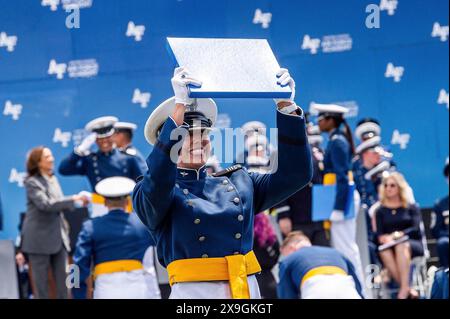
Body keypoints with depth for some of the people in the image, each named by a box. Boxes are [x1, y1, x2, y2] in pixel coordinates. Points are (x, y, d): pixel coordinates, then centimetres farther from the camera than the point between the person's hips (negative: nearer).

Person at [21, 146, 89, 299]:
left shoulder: (53, 179, 12)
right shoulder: (32, 182, -10)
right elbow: (45, 204, -23)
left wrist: (79, 202, 6)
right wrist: (73, 199, -24)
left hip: (58, 238, 7)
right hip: (40, 239, -7)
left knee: (62, 281, 5)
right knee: (41, 282, 0)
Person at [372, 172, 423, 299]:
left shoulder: (411, 208, 13)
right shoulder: (380, 210, 16)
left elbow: (416, 229, -2)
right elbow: (379, 234, 6)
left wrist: (397, 235, -18)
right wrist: (384, 238, -18)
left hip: (412, 244, -1)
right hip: (389, 246, 1)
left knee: (401, 245, -38)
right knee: (384, 251, -36)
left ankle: (404, 289, -46)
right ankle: (408, 290, -41)